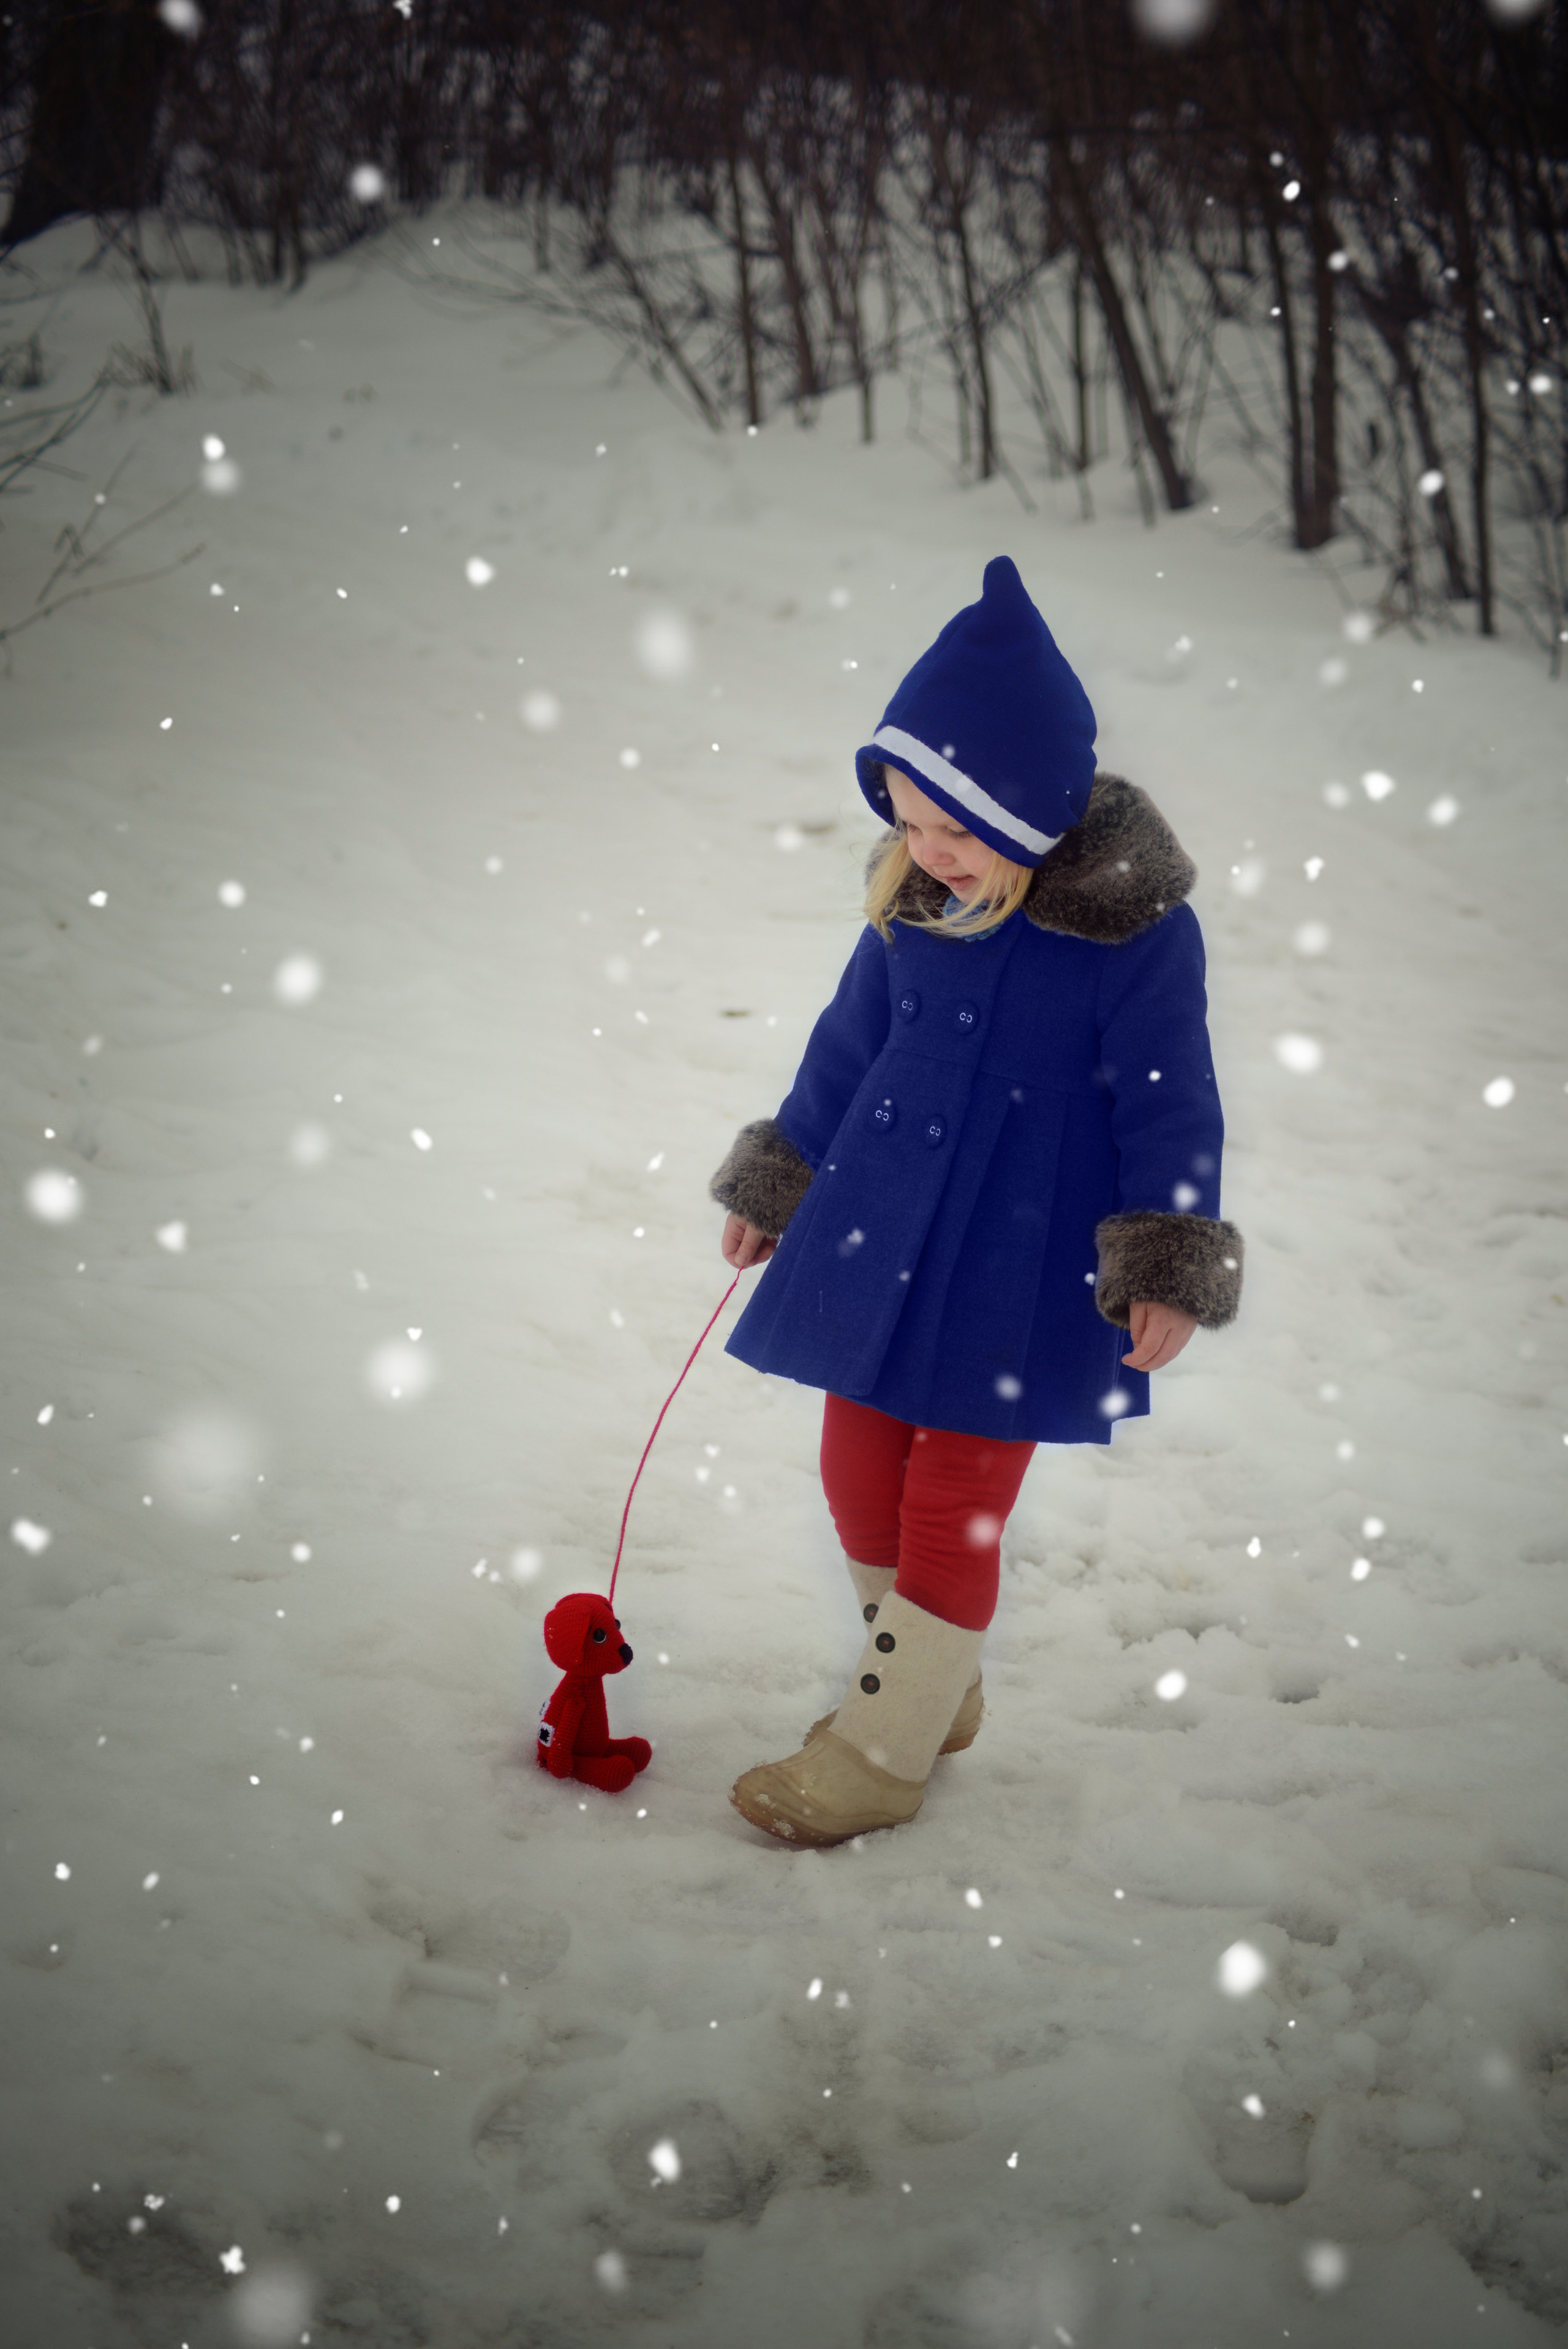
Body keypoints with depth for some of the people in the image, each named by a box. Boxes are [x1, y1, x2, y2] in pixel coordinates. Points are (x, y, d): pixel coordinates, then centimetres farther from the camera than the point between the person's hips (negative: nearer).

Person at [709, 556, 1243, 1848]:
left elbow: (1170, 1101, -9)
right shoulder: (913, 895, -1)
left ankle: (883, 1751, 16)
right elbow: (851, 1042, 12)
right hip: (879, 1230, 6)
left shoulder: (1136, 928, -16)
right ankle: (931, 1690, 34)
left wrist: (1170, 1263, -14)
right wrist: (781, 1177, 18)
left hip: (1022, 1268, -5)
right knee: (860, 1472, 13)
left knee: (956, 1501, 2)